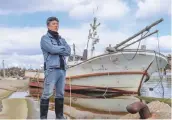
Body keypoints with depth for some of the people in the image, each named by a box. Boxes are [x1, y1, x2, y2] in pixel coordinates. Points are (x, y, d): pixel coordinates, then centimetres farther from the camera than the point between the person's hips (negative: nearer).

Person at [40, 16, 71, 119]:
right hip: (51, 69, -6)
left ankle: (59, 115, 14)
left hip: (62, 69, 6)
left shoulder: (62, 39, 21)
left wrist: (57, 50, -8)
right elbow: (52, 49, -17)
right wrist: (63, 48, -1)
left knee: (60, 94, 8)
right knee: (47, 93, -10)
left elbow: (68, 52, 4)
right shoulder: (45, 38, 2)